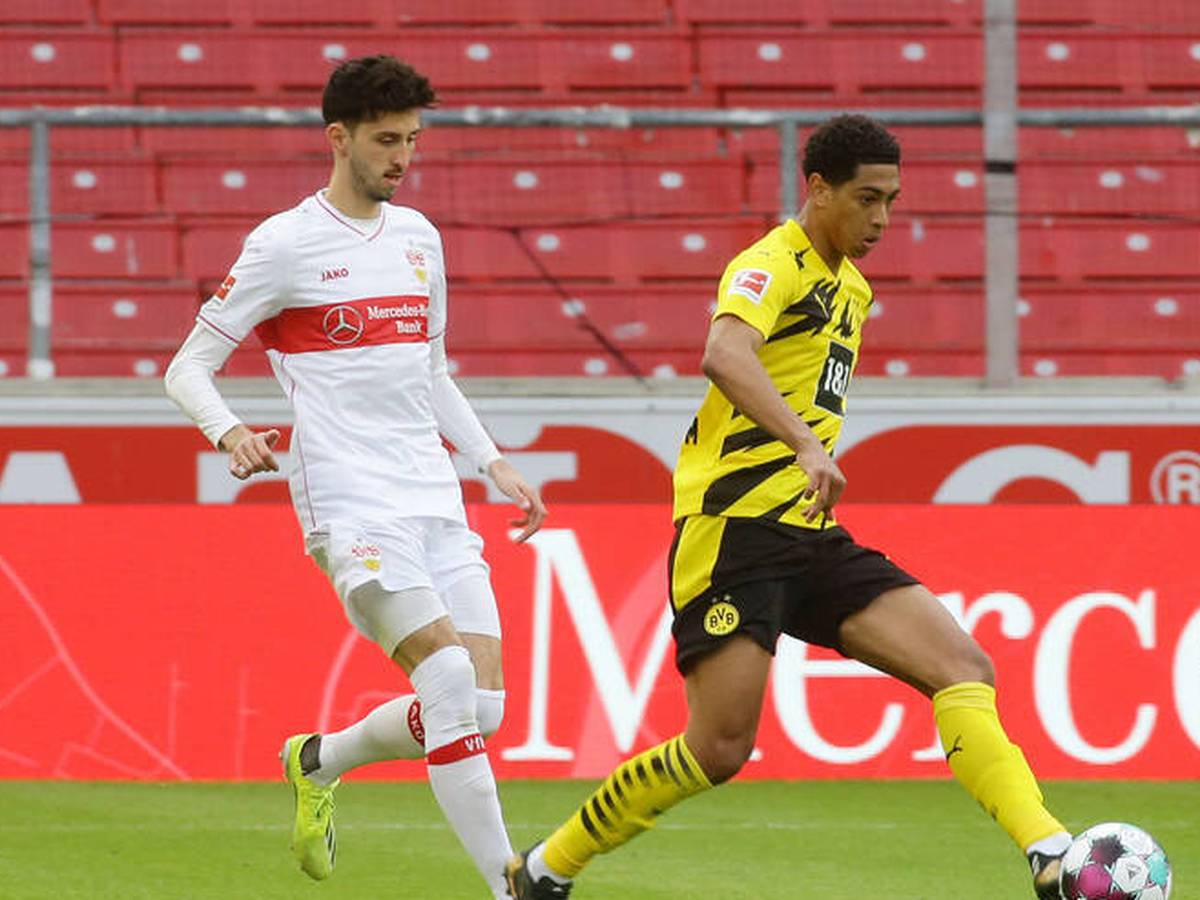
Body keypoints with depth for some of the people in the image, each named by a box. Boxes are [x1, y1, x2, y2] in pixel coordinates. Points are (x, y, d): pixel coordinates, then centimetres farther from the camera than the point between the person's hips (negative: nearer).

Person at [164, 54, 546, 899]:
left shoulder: (418, 236, 16)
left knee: (480, 705, -3)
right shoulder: (285, 244, -3)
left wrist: (495, 463, 20)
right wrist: (229, 431, -20)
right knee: (449, 677, -21)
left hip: (435, 497, 6)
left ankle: (319, 761, 24)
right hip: (350, 502, -6)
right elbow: (188, 368, -1)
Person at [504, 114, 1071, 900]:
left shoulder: (851, 288, 18)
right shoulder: (773, 265, -10)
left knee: (965, 670, -9)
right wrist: (807, 444, -45)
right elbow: (725, 355, -32)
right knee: (719, 750, -11)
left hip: (812, 538, 8)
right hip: (733, 531, -8)